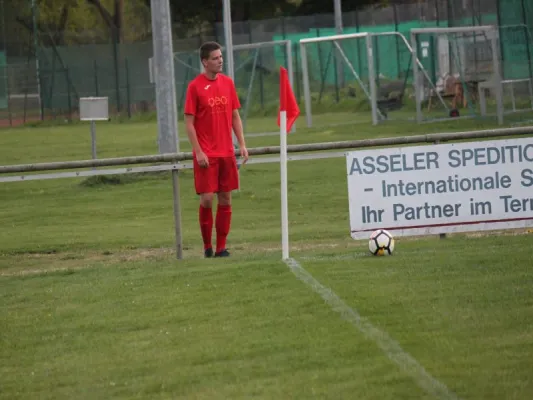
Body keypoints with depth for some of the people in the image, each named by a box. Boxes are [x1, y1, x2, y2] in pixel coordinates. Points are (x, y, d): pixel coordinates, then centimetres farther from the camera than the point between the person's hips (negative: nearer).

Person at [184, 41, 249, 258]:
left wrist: (242, 144, 5)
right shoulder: (195, 86, -7)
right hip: (206, 155, -5)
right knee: (207, 199, -7)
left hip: (226, 152, 5)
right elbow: (189, 122, -7)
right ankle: (207, 246, 7)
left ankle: (221, 247, 10)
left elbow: (235, 116, 13)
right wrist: (198, 151, -13)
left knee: (225, 200, 4)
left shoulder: (227, 82, 8)